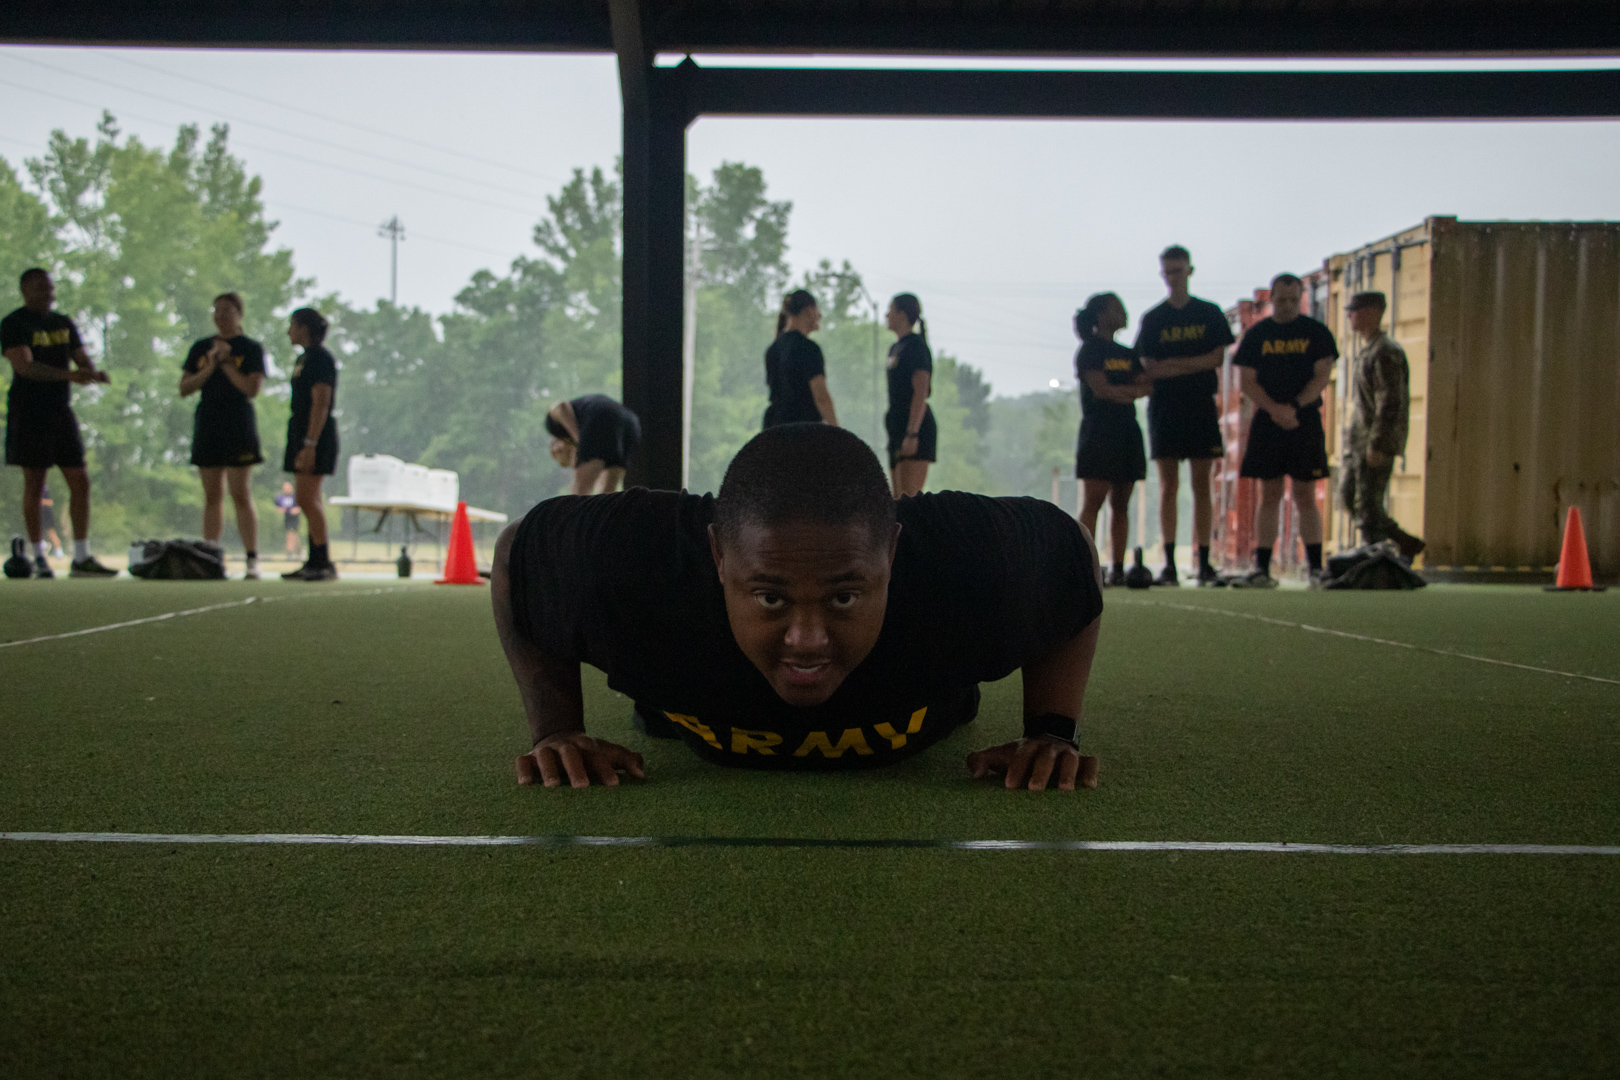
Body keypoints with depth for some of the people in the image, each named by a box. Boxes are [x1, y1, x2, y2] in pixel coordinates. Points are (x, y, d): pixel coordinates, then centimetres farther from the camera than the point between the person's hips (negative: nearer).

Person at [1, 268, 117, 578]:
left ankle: (81, 559, 5)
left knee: (80, 482, 1)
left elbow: (82, 359, 15)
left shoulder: (64, 323, 15)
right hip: (29, 414, -6)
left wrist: (92, 372, -10)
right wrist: (68, 374, -30)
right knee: (34, 485, -1)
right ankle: (39, 558, 8)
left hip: (62, 411, 6)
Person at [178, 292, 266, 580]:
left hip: (239, 428, -4)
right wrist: (211, 366, -6)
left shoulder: (251, 348, 2)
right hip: (207, 427, 4)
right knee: (212, 495, 6)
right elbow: (184, 388, 6)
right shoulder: (200, 347, 13)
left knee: (240, 494, -7)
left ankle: (252, 561, -6)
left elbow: (252, 388, -10)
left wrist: (226, 362, -10)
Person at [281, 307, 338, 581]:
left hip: (316, 436, -10)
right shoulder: (304, 358, 19)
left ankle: (324, 563, -12)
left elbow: (321, 403, -19)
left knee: (306, 499, -14)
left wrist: (310, 444, -24)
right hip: (301, 435, 10)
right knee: (309, 500, 8)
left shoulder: (321, 359, -12)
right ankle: (315, 563, 10)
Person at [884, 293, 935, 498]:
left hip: (916, 427, -10)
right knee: (898, 498, 7)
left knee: (909, 496, -16)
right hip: (898, 429, 10)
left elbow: (921, 393, -17)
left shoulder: (916, 346, -9)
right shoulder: (895, 348, 19)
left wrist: (912, 433, -24)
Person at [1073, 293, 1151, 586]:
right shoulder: (1090, 350, -1)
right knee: (1094, 500, -11)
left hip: (1127, 432, 7)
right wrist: (1133, 390, -3)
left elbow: (1146, 385, 7)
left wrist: (1117, 392, -10)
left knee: (1121, 504, 4)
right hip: (1098, 431, -7)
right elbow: (1101, 389, -13)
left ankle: (1118, 569, 6)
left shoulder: (1128, 354, 20)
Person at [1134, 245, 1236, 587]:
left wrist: (1175, 364, -10)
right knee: (1168, 486, -3)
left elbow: (1218, 357, 0)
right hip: (1164, 406, 0)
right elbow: (1148, 367, 0)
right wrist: (1195, 366, -10)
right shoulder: (1153, 319, 9)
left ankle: (1204, 563, 1)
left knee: (1201, 485, 0)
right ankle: (1169, 564, -3)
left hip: (1201, 408, 0)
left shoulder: (1209, 313, 9)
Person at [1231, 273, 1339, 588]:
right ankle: (1262, 570, 2)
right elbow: (1248, 382, 2)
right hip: (1267, 422, 1)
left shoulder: (1316, 333, 5)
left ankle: (1316, 569, 3)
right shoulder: (1256, 334, 7)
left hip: (1305, 423, -1)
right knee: (1269, 497, 1)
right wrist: (1274, 409, -14)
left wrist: (1294, 406, -15)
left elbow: (1322, 377, -1)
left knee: (1305, 497, -1)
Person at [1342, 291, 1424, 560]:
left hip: (1378, 442, -10)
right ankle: (1406, 543, 16)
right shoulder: (1366, 351, 18)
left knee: (1367, 504, -8)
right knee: (1349, 497, 9)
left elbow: (1390, 401, -20)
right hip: (1359, 439, 10)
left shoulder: (1385, 352, -13)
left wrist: (1376, 444, -24)